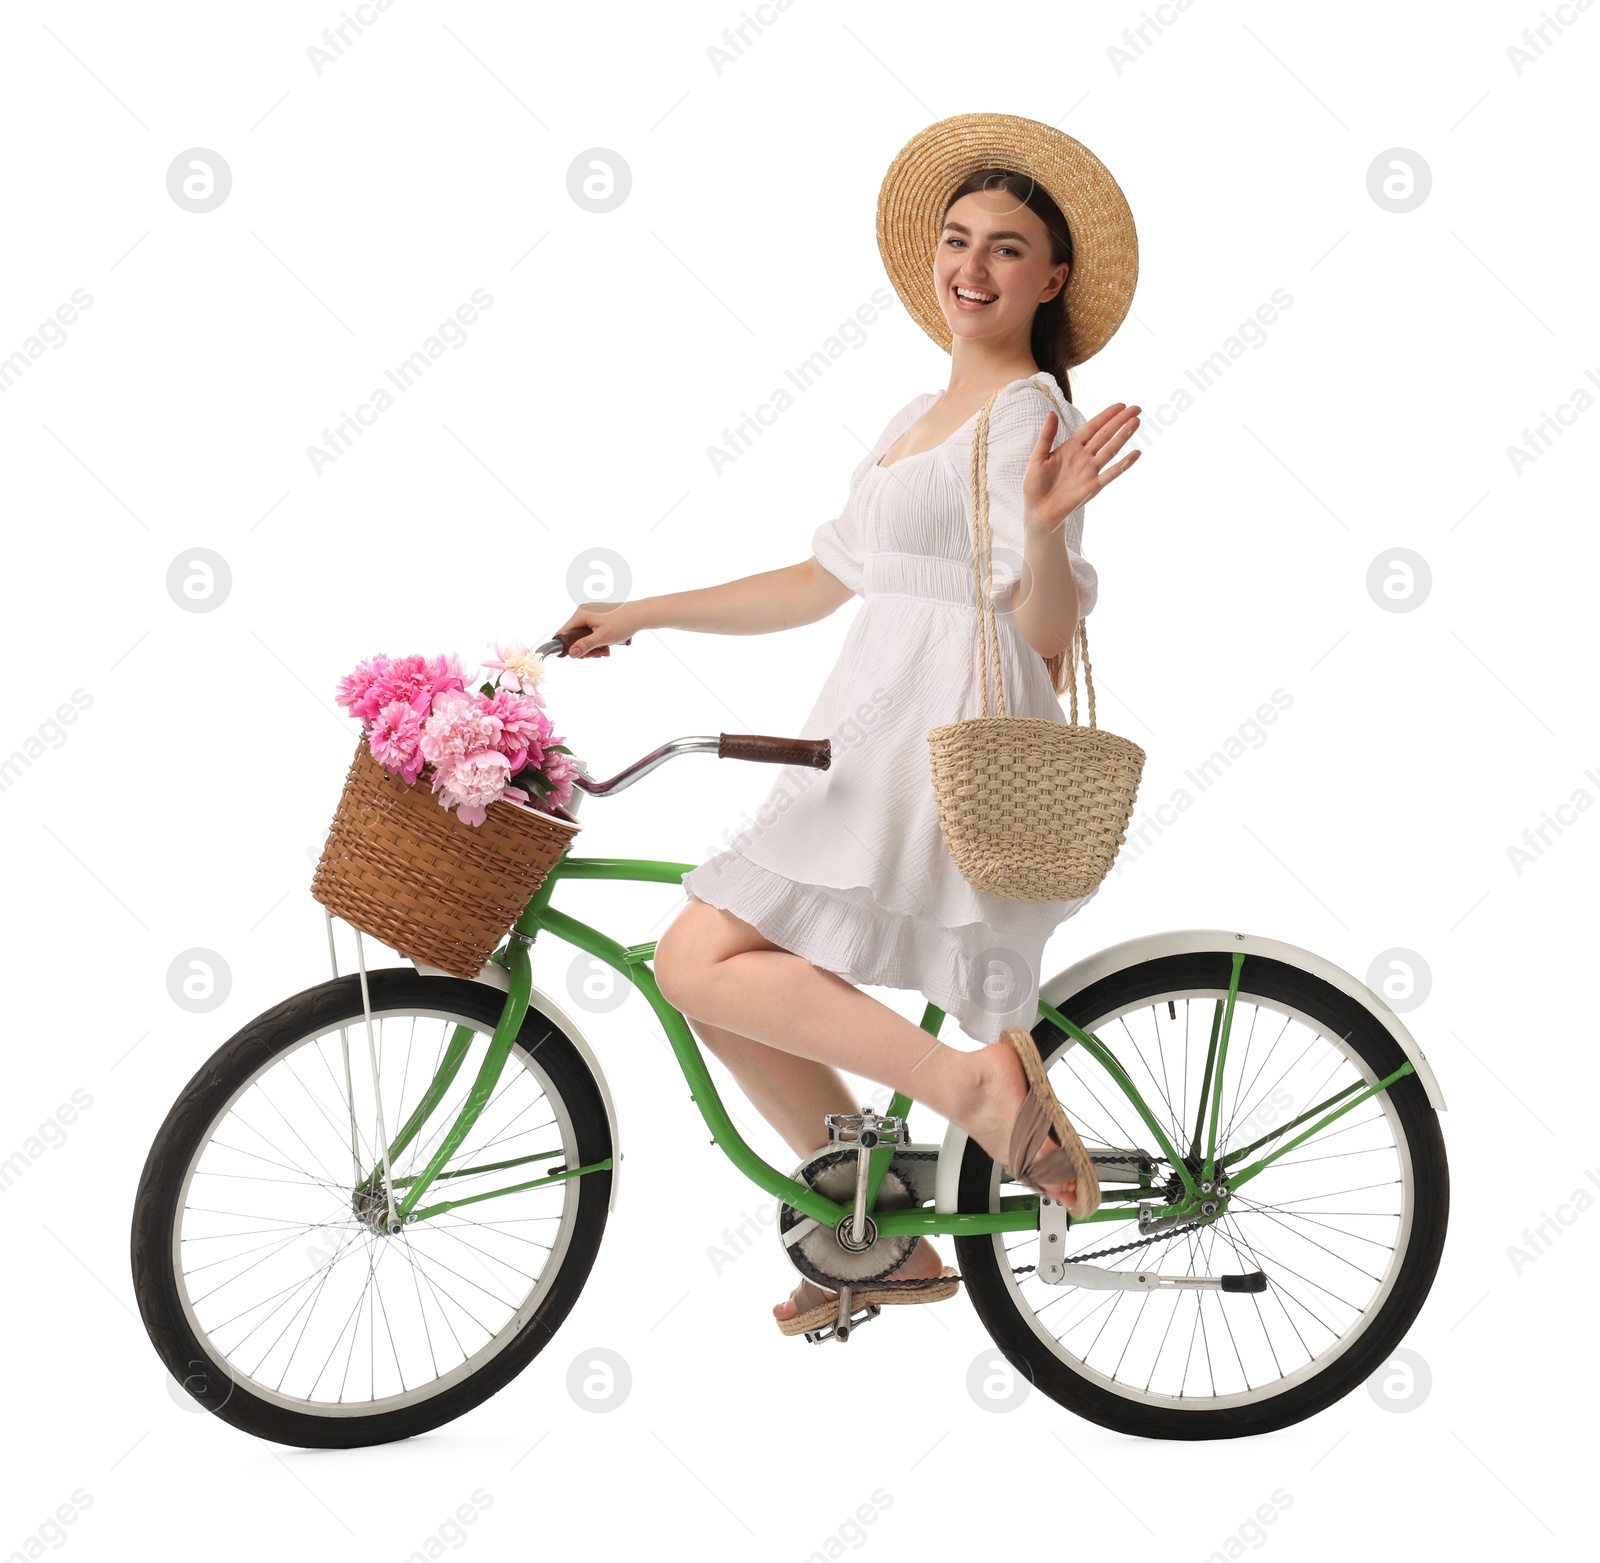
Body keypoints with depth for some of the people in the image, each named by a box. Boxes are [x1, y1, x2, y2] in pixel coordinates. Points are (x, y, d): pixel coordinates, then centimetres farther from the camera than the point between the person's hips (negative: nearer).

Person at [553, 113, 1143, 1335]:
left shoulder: (1032, 414, -7)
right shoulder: (922, 417, 19)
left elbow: (1045, 631, -14)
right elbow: (820, 583, 22)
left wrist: (1047, 525, -35)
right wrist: (635, 615, 20)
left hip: (949, 749, -9)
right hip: (874, 739, 9)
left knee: (701, 964, -17)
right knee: (732, 985, 9)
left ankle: (970, 1078, -15)